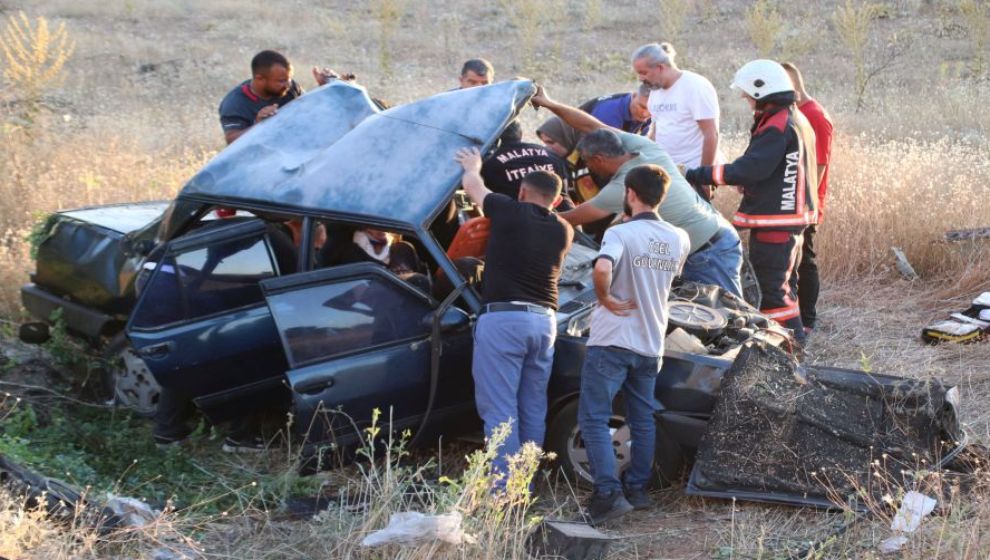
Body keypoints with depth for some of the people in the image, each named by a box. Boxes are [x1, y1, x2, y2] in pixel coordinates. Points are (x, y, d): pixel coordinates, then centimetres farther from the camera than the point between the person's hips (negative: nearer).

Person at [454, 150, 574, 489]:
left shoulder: (510, 213, 0)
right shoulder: (563, 231, 13)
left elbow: (473, 186, 18)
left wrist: (472, 166, 41)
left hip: (503, 318, -6)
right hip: (544, 321, 6)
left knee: (499, 409, -6)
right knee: (533, 410, 12)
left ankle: (505, 486, -10)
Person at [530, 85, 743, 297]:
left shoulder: (621, 189, -23)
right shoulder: (644, 147, -4)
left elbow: (571, 219, -11)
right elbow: (594, 127, 8)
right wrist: (550, 104, 10)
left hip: (709, 254, -9)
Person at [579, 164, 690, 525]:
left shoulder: (621, 233, -15)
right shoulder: (679, 240, 6)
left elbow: (602, 269, -34)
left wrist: (605, 298, -18)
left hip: (611, 342, -6)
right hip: (651, 345, 6)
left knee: (594, 418, -3)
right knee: (643, 419, 17)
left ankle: (608, 493, -13)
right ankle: (637, 489, 24)